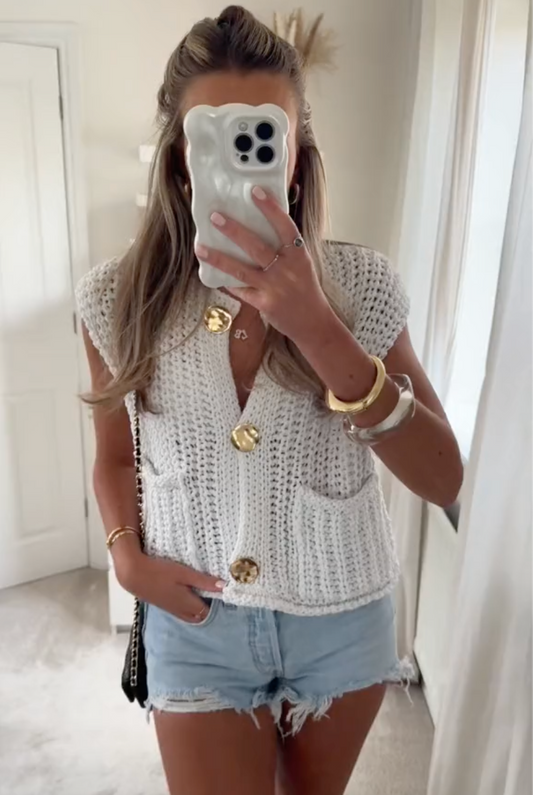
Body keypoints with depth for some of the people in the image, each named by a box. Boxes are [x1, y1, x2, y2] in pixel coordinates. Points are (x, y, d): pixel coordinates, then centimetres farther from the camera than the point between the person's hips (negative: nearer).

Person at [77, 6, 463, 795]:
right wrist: (128, 557, -13)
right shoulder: (118, 297, -12)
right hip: (197, 622, 0)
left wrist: (317, 329, -31)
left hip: (343, 620, 1)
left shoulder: (362, 284, -15)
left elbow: (444, 480, -21)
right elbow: (114, 457, 4)